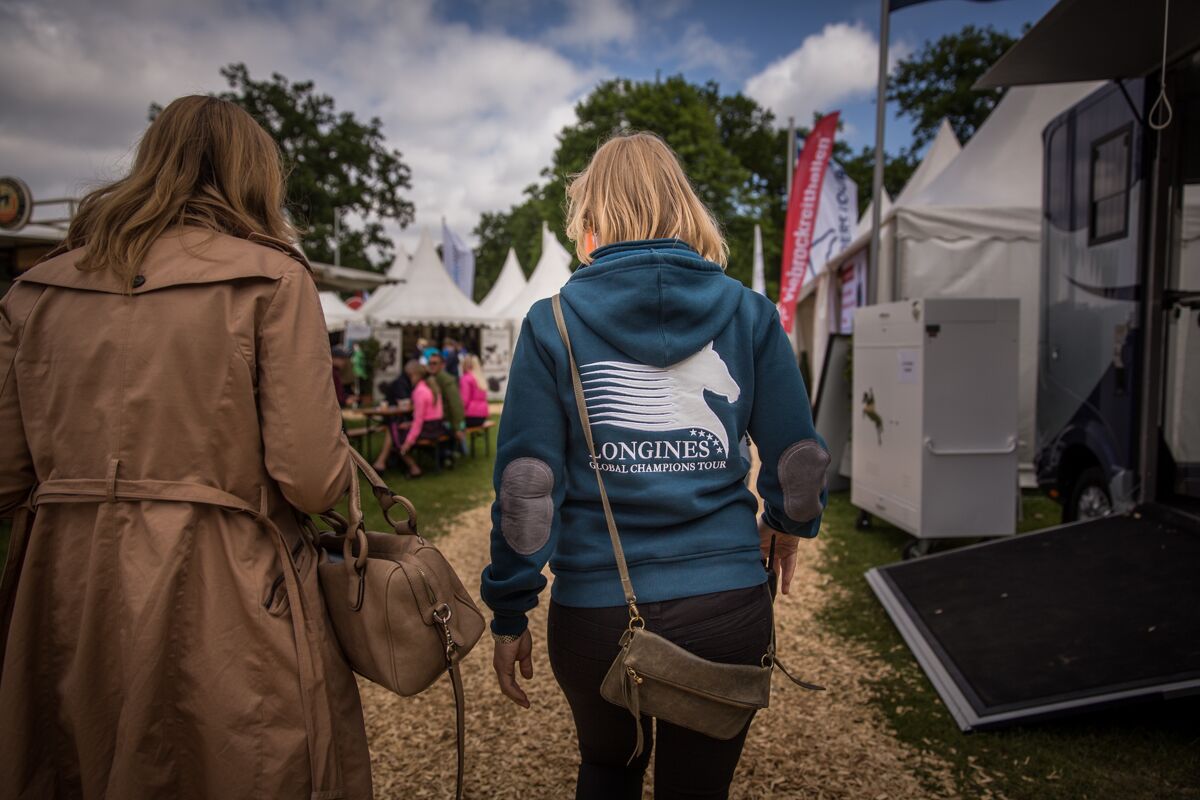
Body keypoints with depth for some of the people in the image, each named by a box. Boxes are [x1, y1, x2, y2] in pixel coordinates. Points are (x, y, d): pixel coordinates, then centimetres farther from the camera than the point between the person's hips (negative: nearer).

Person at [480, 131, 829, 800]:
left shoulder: (553, 323, -6)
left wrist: (510, 616, 2)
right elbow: (801, 455, 1)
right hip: (727, 606, 1)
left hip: (595, 612, 0)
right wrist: (789, 524, 22)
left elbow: (526, 485, -9)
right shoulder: (748, 311, -1)